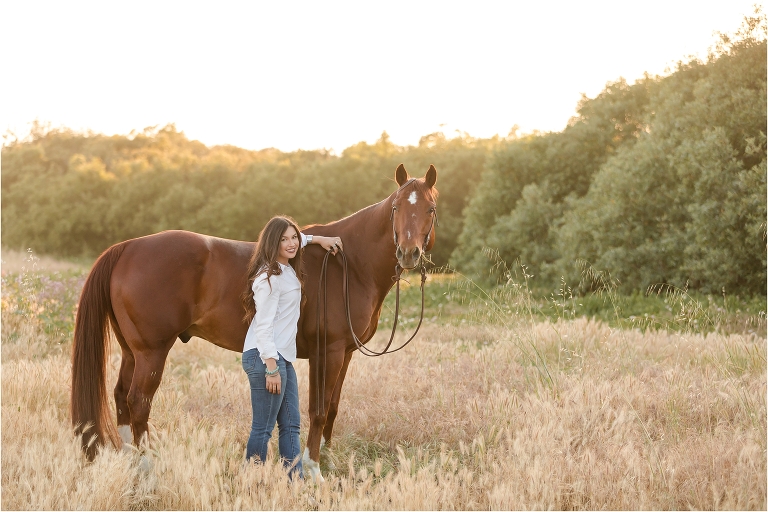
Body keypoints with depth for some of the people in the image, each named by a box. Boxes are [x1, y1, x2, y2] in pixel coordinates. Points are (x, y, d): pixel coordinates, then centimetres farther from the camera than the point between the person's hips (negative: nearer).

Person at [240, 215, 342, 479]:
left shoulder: (287, 269, 12)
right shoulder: (269, 277, -16)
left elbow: (296, 241, 37)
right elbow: (263, 325, -20)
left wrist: (319, 239, 26)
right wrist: (272, 368, -22)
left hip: (282, 357, 10)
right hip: (265, 358, -10)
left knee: (290, 425, 10)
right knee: (263, 428, -6)